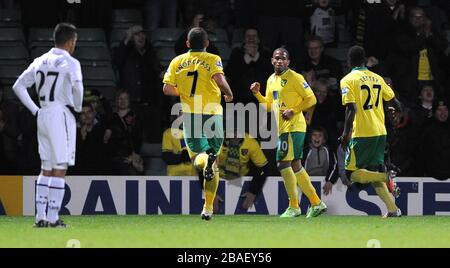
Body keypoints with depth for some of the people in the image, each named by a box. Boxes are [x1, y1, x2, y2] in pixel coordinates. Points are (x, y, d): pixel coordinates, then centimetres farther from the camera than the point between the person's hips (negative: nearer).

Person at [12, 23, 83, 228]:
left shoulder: (40, 61, 11)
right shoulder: (70, 62, -8)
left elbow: (18, 86, 13)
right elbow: (77, 86, -25)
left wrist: (34, 110, 13)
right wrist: (78, 107, -7)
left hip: (43, 116, 7)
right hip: (61, 116, -6)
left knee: (46, 169, 14)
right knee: (59, 169, -3)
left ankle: (40, 217, 10)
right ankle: (53, 218, -6)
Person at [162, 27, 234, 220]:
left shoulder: (177, 62, 10)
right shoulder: (212, 59, 0)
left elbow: (167, 89, 6)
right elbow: (219, 79, -18)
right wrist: (229, 94, 0)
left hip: (190, 113, 1)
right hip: (212, 113, -1)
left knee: (197, 157, 3)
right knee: (213, 161, 12)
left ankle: (204, 160, -37)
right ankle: (208, 208, 9)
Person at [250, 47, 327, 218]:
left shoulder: (294, 77, -10)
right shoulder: (271, 80, 16)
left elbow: (311, 99, -12)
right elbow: (269, 105, 24)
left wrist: (293, 111, -19)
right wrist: (257, 94, 9)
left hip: (293, 126, -9)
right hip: (283, 128, 9)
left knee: (283, 163, -12)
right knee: (295, 166, 10)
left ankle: (294, 207, -6)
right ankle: (316, 203, 16)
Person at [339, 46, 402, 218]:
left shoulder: (348, 80, -6)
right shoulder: (377, 78, 10)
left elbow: (351, 108, -16)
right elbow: (395, 103, 14)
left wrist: (346, 133, -13)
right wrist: (393, 110, 37)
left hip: (362, 134, -6)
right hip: (381, 133, 6)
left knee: (352, 174, 1)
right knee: (372, 173, 15)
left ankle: (385, 177, -22)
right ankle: (393, 209, 3)